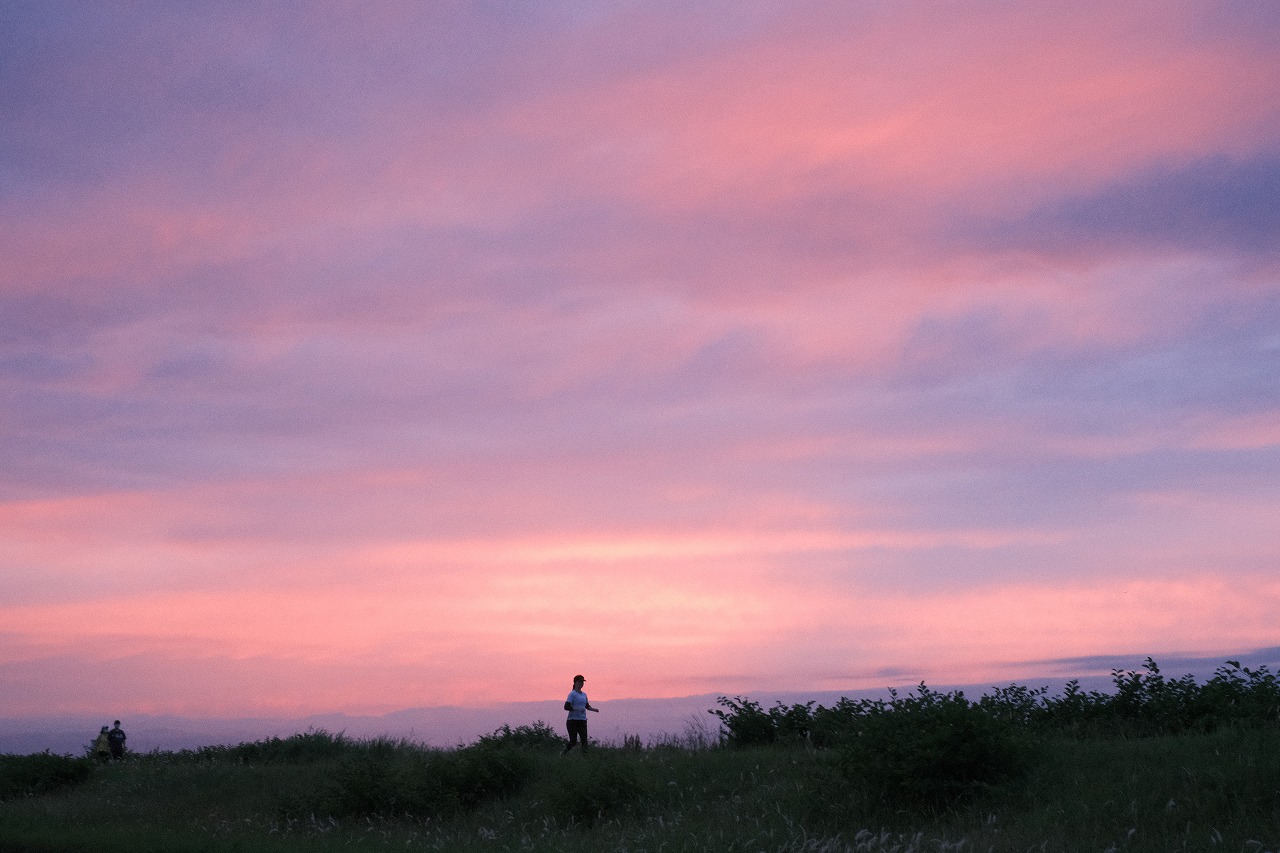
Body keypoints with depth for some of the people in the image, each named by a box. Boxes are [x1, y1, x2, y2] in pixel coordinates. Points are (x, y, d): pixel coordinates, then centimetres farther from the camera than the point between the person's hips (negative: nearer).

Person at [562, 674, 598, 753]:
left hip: (582, 721, 6)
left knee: (584, 740, -6)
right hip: (573, 720, -6)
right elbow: (566, 707, -15)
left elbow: (587, 706, 26)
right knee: (573, 741, -2)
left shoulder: (584, 695, 14)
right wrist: (578, 709, -24)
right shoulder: (572, 694, -8)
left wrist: (594, 709, 7)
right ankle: (563, 753, 22)